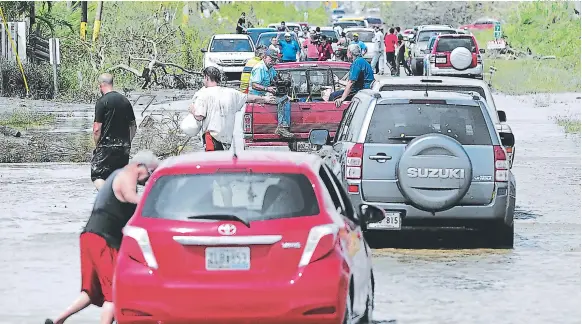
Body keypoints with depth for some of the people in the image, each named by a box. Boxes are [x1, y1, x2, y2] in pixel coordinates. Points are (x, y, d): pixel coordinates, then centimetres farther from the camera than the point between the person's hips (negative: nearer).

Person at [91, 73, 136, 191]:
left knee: (97, 175, -5)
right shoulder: (125, 101, 10)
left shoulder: (102, 102, -9)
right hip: (124, 148, 6)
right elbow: (133, 126, 15)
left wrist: (97, 146, 0)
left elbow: (97, 129, -12)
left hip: (107, 146, -6)